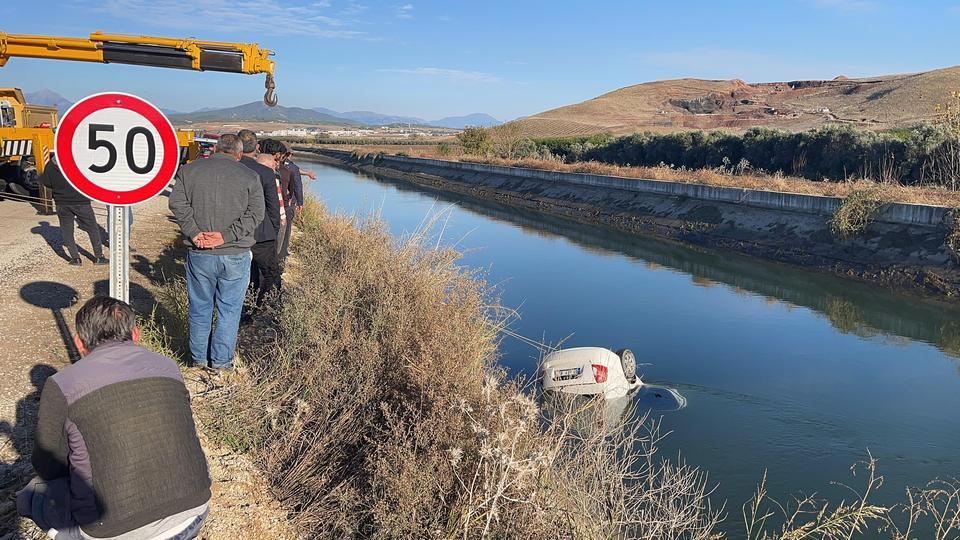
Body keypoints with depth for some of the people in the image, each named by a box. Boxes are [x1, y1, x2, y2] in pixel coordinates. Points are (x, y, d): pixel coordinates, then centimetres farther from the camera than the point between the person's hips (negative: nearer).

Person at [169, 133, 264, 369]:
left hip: (199, 254, 2)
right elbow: (255, 213, -8)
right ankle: (221, 361, 17)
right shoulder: (250, 177, 0)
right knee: (229, 309, 10)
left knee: (200, 307, 16)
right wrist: (226, 235, -12)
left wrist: (193, 233, -8)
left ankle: (198, 357, 29)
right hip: (235, 255, -2)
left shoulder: (189, 170, 5)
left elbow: (177, 202, -5)